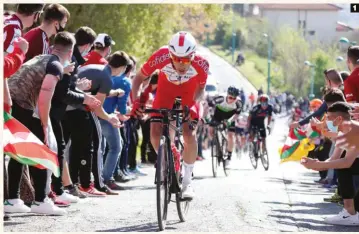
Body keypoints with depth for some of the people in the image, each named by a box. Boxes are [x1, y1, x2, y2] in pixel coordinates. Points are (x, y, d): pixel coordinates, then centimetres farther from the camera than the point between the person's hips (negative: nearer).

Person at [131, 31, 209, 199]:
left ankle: (187, 181, -3)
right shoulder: (161, 57, -34)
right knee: (155, 134, -13)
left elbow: (201, 88, -10)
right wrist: (136, 100, -30)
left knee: (189, 135, -19)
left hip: (187, 98, -1)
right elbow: (139, 78, -17)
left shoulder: (201, 64, -32)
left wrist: (194, 102, -29)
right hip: (164, 96, 1)